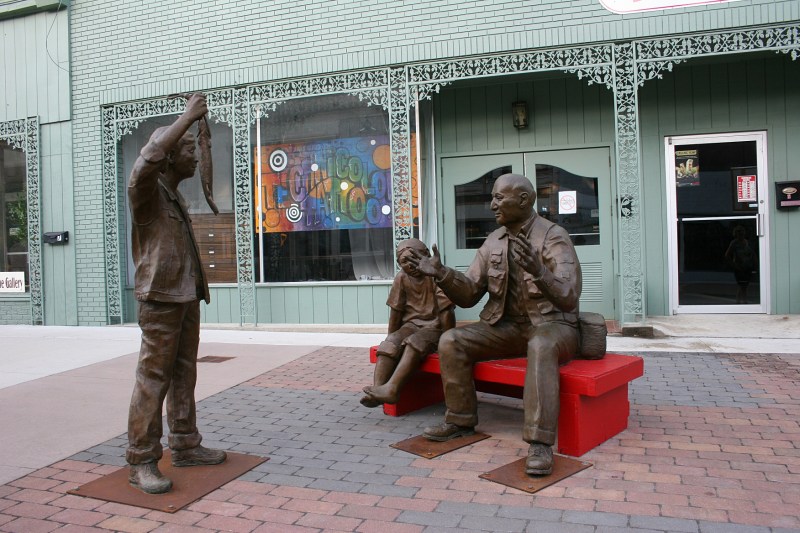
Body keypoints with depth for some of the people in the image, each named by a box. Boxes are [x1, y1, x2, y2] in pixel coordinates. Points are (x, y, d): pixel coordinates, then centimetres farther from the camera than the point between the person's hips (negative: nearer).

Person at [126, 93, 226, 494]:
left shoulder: (175, 196, 19)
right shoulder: (145, 189, -7)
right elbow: (149, 158, -30)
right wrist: (188, 117, -24)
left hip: (186, 298, 9)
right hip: (160, 300, -9)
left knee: (184, 376, 12)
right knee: (153, 379, -6)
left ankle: (185, 447, 22)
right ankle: (141, 462, 1)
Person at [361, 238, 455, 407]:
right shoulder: (401, 278, 1)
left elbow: (446, 311, -15)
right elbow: (396, 311, 5)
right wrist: (391, 339, 6)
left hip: (433, 327, -4)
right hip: (411, 324, 4)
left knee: (414, 342, -34)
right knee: (389, 344, -24)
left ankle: (391, 389, -44)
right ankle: (377, 389, -37)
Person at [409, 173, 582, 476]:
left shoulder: (554, 237, -12)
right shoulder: (493, 241, 6)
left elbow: (568, 299, -24)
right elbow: (468, 295, 4)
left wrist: (538, 271, -42)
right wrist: (442, 274, -15)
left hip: (551, 324, -6)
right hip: (507, 325, 6)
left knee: (541, 346, -40)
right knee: (451, 341, -14)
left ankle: (540, 443, -35)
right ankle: (461, 421, 1)